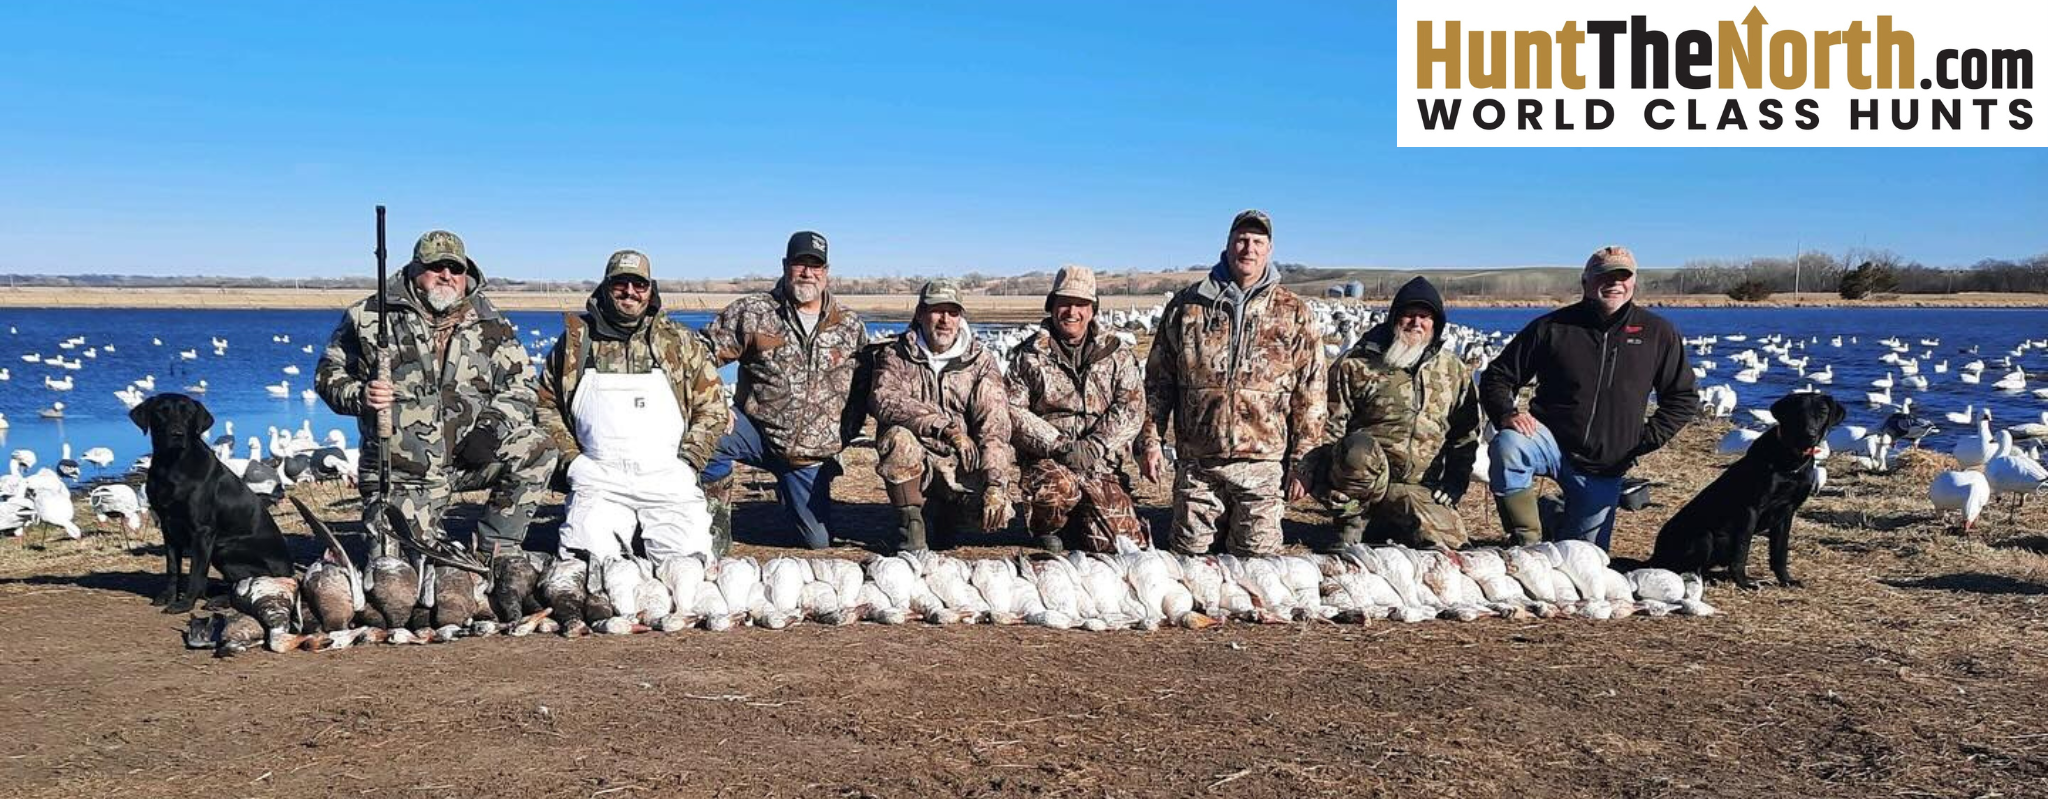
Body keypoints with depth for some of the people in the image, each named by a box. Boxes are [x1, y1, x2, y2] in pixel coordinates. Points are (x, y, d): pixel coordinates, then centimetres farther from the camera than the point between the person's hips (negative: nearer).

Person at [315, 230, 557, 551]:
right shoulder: (371, 316, 2)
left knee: (535, 453, -25)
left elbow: (520, 384, 5)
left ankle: (497, 551, -11)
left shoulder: (489, 324, 6)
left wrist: (493, 426, -14)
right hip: (403, 470, -1)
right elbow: (329, 372, 8)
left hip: (471, 454, 2)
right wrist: (359, 396, -14)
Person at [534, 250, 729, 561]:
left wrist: (686, 463, -1)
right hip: (598, 478, 0)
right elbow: (546, 405, 15)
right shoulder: (576, 341, 12)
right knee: (591, 553, -20)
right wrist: (572, 460, 3)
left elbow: (712, 408, 11)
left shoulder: (681, 343, 11)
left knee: (688, 555, -15)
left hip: (667, 477, 0)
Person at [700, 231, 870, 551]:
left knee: (819, 541, 6)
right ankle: (717, 522, -11)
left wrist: (844, 436, 3)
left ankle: (788, 490, 40)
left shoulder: (851, 326, 4)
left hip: (813, 455, 2)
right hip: (758, 430, -2)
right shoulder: (752, 313, -3)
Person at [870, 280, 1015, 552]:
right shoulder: (896, 355, 0)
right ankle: (911, 522, -10)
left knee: (1000, 511, -24)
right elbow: (883, 400, -21)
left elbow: (995, 427, -9)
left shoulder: (980, 360, 2)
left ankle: (944, 513, 12)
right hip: (915, 464, -1)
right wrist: (946, 427, -30)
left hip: (962, 467, 1)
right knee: (898, 438, -33)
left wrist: (995, 486, -23)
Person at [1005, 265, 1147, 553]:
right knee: (1060, 486, -37)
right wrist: (1057, 444, -16)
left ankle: (1078, 521, 24)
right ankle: (1046, 531, -2)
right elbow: (1014, 410, -3)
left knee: (1117, 542, -12)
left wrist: (1094, 447, -15)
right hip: (1047, 460, -2)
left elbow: (1131, 409, -1)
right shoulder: (1029, 355, 7)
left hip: (1102, 465, 2)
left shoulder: (1117, 353, 10)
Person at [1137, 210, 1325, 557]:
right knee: (1190, 553, 7)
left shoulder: (1293, 313, 5)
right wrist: (1151, 439, 3)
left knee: (1257, 556, 3)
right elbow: (1158, 380, 10)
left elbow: (1310, 395, 4)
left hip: (1262, 465, -1)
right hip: (1197, 463, 1)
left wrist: (1302, 461, -1)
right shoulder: (1187, 305, 7)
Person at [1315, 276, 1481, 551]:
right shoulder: (1356, 364, 2)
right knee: (1359, 448, -37)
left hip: (1419, 489, 4)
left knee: (1449, 538, -20)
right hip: (1361, 477, -3)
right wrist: (1331, 480, -10)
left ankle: (1380, 520, 8)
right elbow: (1331, 423, 1)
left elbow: (1466, 433, 19)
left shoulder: (1454, 371, 13)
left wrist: (1456, 482, 7)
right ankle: (1353, 519, -11)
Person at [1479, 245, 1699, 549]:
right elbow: (1497, 376, 2)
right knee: (1508, 448, -37)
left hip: (1604, 470, 2)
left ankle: (1556, 516, 39)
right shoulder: (1552, 327, -3)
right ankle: (1528, 544, -23)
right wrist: (1506, 414, -18)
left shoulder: (1658, 334, 1)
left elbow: (1684, 397, 10)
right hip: (1550, 440, -2)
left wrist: (1646, 440, -2)